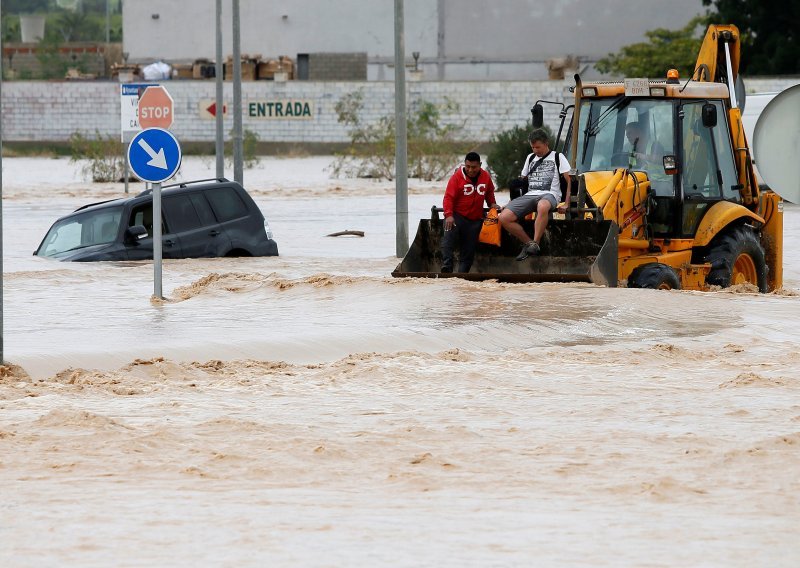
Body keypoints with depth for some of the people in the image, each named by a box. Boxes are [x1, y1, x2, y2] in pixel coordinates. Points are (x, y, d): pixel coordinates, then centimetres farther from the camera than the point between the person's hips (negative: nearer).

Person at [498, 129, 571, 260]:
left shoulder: (557, 157, 10)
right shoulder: (530, 158, 25)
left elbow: (568, 181, 6)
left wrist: (566, 204, -4)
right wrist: (512, 202, 19)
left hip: (549, 194, -5)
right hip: (530, 194, 5)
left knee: (542, 206, -46)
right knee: (504, 217, -20)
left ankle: (535, 244, -38)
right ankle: (529, 243, -9)